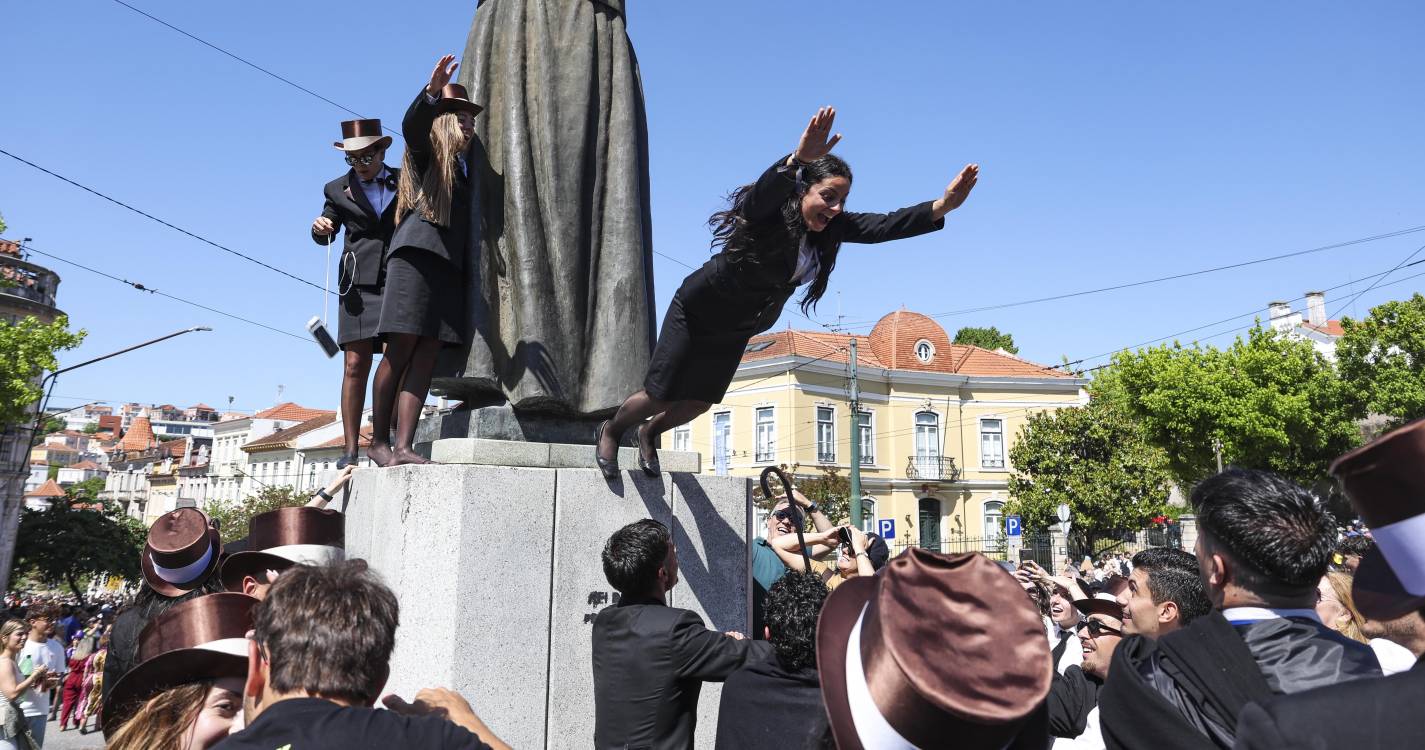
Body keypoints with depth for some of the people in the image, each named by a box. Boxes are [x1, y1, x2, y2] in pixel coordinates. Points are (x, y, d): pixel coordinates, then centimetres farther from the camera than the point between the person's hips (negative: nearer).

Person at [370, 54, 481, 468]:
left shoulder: (469, 165, 26)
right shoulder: (426, 151, 9)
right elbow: (412, 124, -13)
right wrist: (433, 91, -30)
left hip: (450, 265, 6)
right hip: (417, 254, -6)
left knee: (426, 355, -3)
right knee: (400, 350, -7)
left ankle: (403, 447, -7)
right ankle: (378, 442, 1)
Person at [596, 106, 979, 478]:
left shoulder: (831, 226, -14)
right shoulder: (770, 212, -31)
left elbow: (883, 226, -22)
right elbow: (765, 189, -54)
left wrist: (943, 206, -36)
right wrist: (799, 158, -74)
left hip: (736, 329, 7)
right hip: (697, 311, -6)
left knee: (699, 402, 16)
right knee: (659, 395, 1)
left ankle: (649, 433, 47)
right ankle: (611, 431, 33)